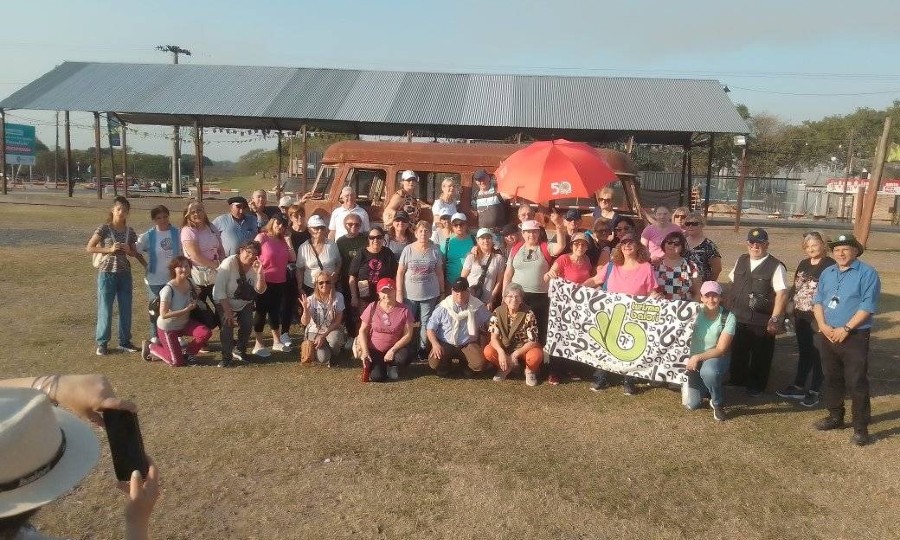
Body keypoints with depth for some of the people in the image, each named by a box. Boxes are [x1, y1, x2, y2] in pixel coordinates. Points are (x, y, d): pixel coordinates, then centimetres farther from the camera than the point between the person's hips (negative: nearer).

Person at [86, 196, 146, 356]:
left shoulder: (129, 231, 5)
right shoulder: (104, 229, -7)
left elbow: (134, 253, 13)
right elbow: (90, 248, -8)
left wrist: (128, 250, -9)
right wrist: (110, 249, -18)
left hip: (125, 273, 4)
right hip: (106, 273, -4)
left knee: (126, 308, 8)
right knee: (105, 309, 2)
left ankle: (124, 341, 20)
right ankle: (102, 342, 14)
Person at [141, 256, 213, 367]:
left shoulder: (190, 283, -8)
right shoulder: (169, 289, -27)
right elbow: (163, 315, -27)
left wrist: (193, 306, -9)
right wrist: (186, 310, -30)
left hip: (185, 323, 6)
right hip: (168, 328, -5)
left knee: (206, 333, -22)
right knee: (177, 363, -4)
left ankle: (187, 353, 6)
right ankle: (151, 347, 20)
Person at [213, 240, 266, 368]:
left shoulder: (254, 266, -11)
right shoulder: (229, 264, -24)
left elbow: (260, 290, -19)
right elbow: (219, 290, -25)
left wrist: (259, 273, -35)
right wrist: (228, 311, -26)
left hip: (244, 304, 4)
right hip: (224, 302, -4)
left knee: (247, 324, -12)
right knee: (227, 324, -23)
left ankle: (240, 351, 14)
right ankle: (226, 357, -8)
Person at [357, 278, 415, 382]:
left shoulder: (404, 310, -8)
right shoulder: (372, 308, -6)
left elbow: (408, 335, -8)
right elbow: (363, 331, 0)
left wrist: (392, 350, -18)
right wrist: (365, 351, -12)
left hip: (394, 348, 0)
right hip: (374, 350, 0)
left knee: (404, 357, -33)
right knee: (376, 376, -23)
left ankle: (391, 366, 4)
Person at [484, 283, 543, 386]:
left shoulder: (528, 315, -18)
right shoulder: (498, 312, -11)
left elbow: (532, 341, -19)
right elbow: (494, 337, -15)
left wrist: (515, 355, -28)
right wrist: (501, 352, -34)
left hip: (524, 349, -2)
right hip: (505, 348, 2)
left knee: (536, 355, -35)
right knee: (488, 351, -26)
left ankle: (530, 370, 3)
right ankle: (507, 367, 5)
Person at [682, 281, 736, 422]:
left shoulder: (728, 317, -16)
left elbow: (721, 349, -17)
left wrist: (698, 357, -28)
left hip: (716, 358, -1)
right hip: (694, 361, 2)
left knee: (708, 371, -37)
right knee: (692, 404, -8)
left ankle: (718, 403, -10)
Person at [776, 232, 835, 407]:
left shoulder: (830, 265, -11)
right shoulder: (803, 264, 10)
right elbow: (795, 287, 17)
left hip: (818, 318, -6)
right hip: (801, 316, 6)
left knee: (817, 353, 5)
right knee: (803, 352, 16)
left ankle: (814, 391, 15)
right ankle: (798, 387, 26)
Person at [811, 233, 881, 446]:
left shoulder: (867, 273, -8)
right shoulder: (827, 273, 11)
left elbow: (868, 306, -15)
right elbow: (818, 301, 9)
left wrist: (845, 329, -17)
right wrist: (823, 326, -6)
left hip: (854, 337, -6)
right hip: (827, 336, 6)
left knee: (856, 382, -3)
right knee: (832, 378, 15)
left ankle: (861, 427, 6)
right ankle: (835, 416, 29)